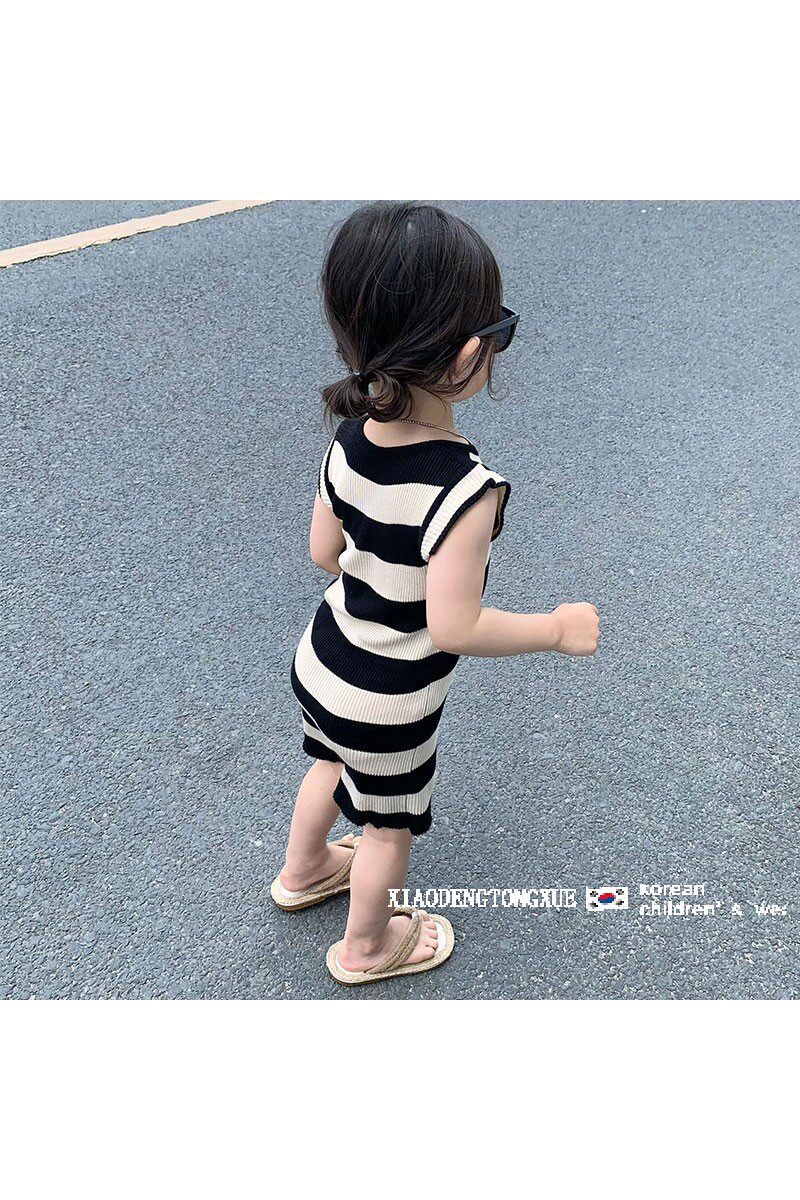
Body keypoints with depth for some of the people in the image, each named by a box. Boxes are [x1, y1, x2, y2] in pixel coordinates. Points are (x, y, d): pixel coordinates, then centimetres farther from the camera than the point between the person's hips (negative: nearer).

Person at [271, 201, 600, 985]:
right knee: (390, 823, 21)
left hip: (321, 660, 6)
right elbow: (453, 628, -30)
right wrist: (560, 628, -17)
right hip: (387, 703, -6)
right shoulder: (466, 490, -35)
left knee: (334, 766, 34)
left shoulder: (351, 438, -14)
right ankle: (367, 947, 48)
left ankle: (303, 870, 61)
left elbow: (324, 552, -3)